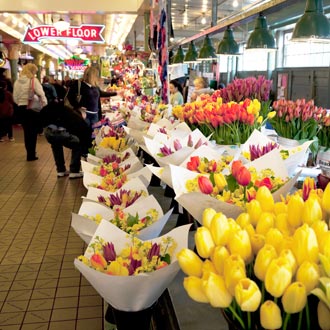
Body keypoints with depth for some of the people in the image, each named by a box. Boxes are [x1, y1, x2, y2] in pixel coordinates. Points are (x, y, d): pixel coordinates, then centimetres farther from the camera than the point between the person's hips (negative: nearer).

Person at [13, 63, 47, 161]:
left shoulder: (17, 81, 7)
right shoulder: (33, 80, -7)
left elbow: (15, 98, 7)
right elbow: (41, 94, -17)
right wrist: (46, 106, -11)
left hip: (21, 108, 5)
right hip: (33, 108, -5)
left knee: (27, 131, 14)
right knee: (33, 131, 4)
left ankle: (30, 153, 27)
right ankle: (31, 154, 6)